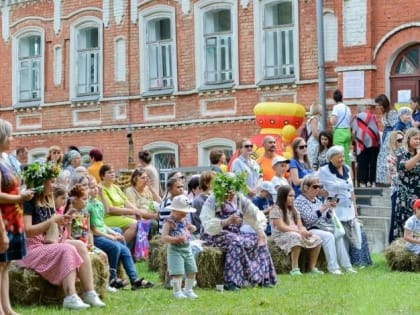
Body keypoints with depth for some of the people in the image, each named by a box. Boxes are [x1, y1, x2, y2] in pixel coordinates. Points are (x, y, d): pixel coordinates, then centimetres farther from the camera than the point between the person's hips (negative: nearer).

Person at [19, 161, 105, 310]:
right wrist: (52, 221, -19)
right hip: (31, 248, -8)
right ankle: (70, 297, -34)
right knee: (68, 250, -28)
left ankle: (89, 293, -20)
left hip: (47, 243, 8)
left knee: (80, 246, -11)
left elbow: (47, 229, 13)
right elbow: (27, 231, -21)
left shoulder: (47, 200, 15)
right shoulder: (29, 201, -11)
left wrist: (60, 221, -5)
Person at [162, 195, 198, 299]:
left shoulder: (184, 220, 10)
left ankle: (188, 290, 25)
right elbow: (164, 238, -21)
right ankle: (177, 292, 3)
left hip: (187, 248, 8)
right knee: (178, 272, -11)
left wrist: (191, 228, 4)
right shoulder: (169, 222, -13)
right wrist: (176, 239, -31)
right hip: (175, 250, -8)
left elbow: (192, 228, 28)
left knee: (192, 271, 10)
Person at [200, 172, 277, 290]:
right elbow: (208, 226, -24)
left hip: (235, 234, 6)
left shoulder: (240, 199, 6)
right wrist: (227, 221, -37)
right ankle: (231, 282, -35)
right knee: (236, 242, -34)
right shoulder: (212, 201, -11)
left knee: (259, 241, -10)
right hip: (216, 235, -6)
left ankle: (263, 278, -3)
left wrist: (260, 231, -9)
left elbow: (257, 215, 8)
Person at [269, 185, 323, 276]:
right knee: (296, 237, -39)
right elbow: (281, 227, -16)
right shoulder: (276, 210, -5)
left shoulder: (294, 210, 20)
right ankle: (295, 269, -37)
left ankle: (312, 267, -5)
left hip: (297, 234, 8)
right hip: (281, 236, -8)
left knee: (316, 239, -9)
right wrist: (298, 231, -24)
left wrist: (305, 232, -13)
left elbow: (300, 226, 12)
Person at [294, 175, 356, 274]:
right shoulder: (300, 201, -4)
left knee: (338, 235, -15)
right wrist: (322, 209, -20)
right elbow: (309, 219, -18)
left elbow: (327, 220, 19)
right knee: (328, 236, -29)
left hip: (322, 229, 7)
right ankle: (333, 267, -32)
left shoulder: (317, 200, 19)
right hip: (309, 230, -7)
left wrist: (330, 210, 2)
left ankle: (346, 265, -15)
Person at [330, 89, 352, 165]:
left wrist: (330, 118, 4)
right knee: (347, 155, 10)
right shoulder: (347, 108, 11)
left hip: (339, 132, -7)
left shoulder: (336, 107, -8)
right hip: (347, 131, 7)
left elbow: (333, 121, -16)